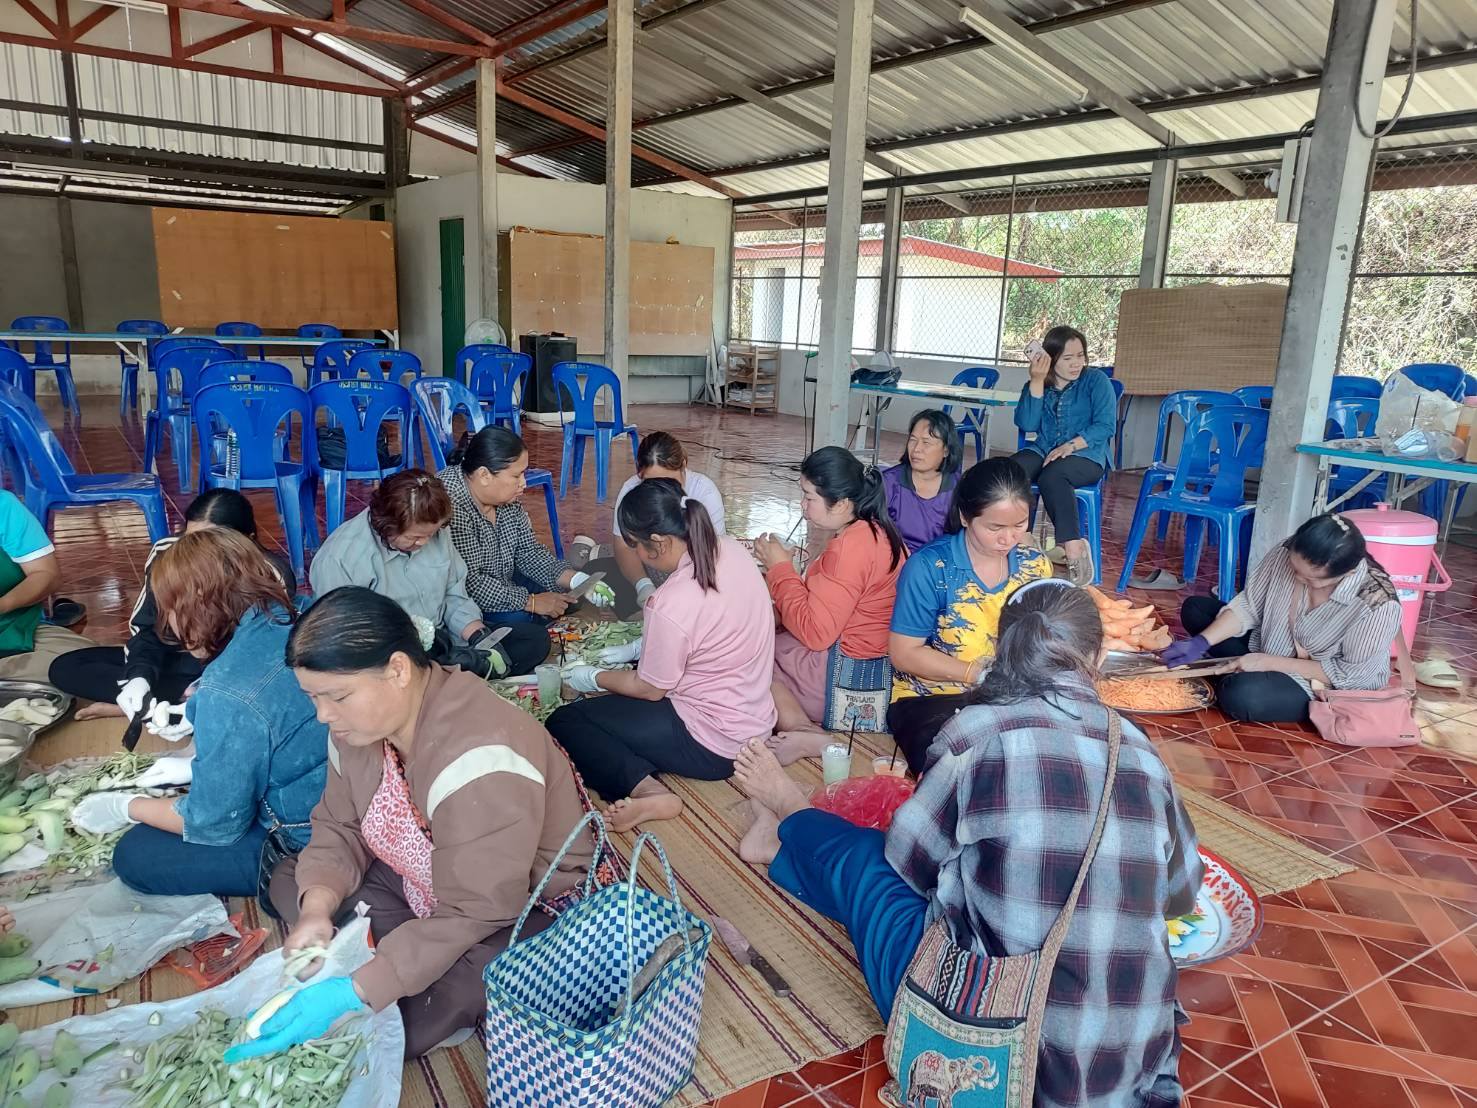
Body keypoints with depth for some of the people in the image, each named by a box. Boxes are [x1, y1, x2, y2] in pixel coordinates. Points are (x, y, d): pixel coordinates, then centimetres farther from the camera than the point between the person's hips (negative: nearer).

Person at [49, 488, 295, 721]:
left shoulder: (272, 575, -22)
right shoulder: (167, 554, -14)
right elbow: (146, 629, -5)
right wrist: (139, 677, -26)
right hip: (178, 663, 5)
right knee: (65, 668, -8)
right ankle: (186, 698, -20)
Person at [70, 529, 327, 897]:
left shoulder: (228, 690, -26)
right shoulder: (289, 624, -3)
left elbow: (215, 822, -15)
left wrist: (127, 807, 1)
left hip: (303, 843, -8)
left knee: (135, 857, 4)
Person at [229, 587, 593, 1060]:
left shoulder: (479, 762, -35)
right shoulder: (360, 723, -10)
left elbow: (473, 914, -31)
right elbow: (340, 829, 0)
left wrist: (354, 993, -32)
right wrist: (317, 909, -19)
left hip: (525, 909, -8)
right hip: (423, 888, 8)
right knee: (289, 879, 3)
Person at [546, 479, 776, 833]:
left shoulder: (670, 604, -29)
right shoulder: (731, 550, -6)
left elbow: (650, 689, -12)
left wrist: (594, 678, 6)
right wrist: (637, 649, 13)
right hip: (755, 720, 9)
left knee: (564, 722, 1)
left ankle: (646, 789, -18)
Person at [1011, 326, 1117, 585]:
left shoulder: (1096, 380, 4)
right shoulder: (1036, 385, 12)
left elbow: (1106, 425, -7)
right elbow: (1026, 424, -4)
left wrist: (1072, 445, -21)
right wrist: (1036, 382, -12)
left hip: (1086, 456, -3)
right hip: (1043, 450, 3)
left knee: (1051, 476, -37)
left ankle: (1073, 548, -35)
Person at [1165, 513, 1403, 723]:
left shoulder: (1377, 604, -33)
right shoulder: (1287, 554, -20)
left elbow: (1351, 675, -24)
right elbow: (1248, 605, -10)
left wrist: (1270, 663, -25)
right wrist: (1200, 643, -23)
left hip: (1326, 688, -6)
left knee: (1241, 696, -33)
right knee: (1195, 609, 0)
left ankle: (1235, 681, 0)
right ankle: (1243, 673, -9)